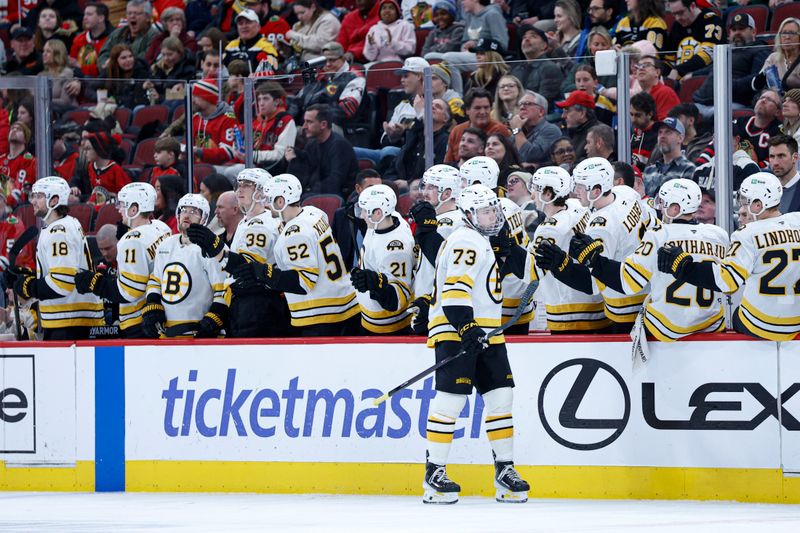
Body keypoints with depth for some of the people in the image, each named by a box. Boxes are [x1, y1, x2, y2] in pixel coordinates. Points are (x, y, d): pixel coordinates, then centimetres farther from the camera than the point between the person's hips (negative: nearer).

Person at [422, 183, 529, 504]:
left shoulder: (480, 243, 23)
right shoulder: (467, 242, -11)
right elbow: (454, 289, -21)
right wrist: (466, 327, -29)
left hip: (484, 334, 10)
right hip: (455, 333, -10)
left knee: (501, 398, 5)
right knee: (450, 400, -12)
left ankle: (504, 470, 10)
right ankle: (434, 473, -10)